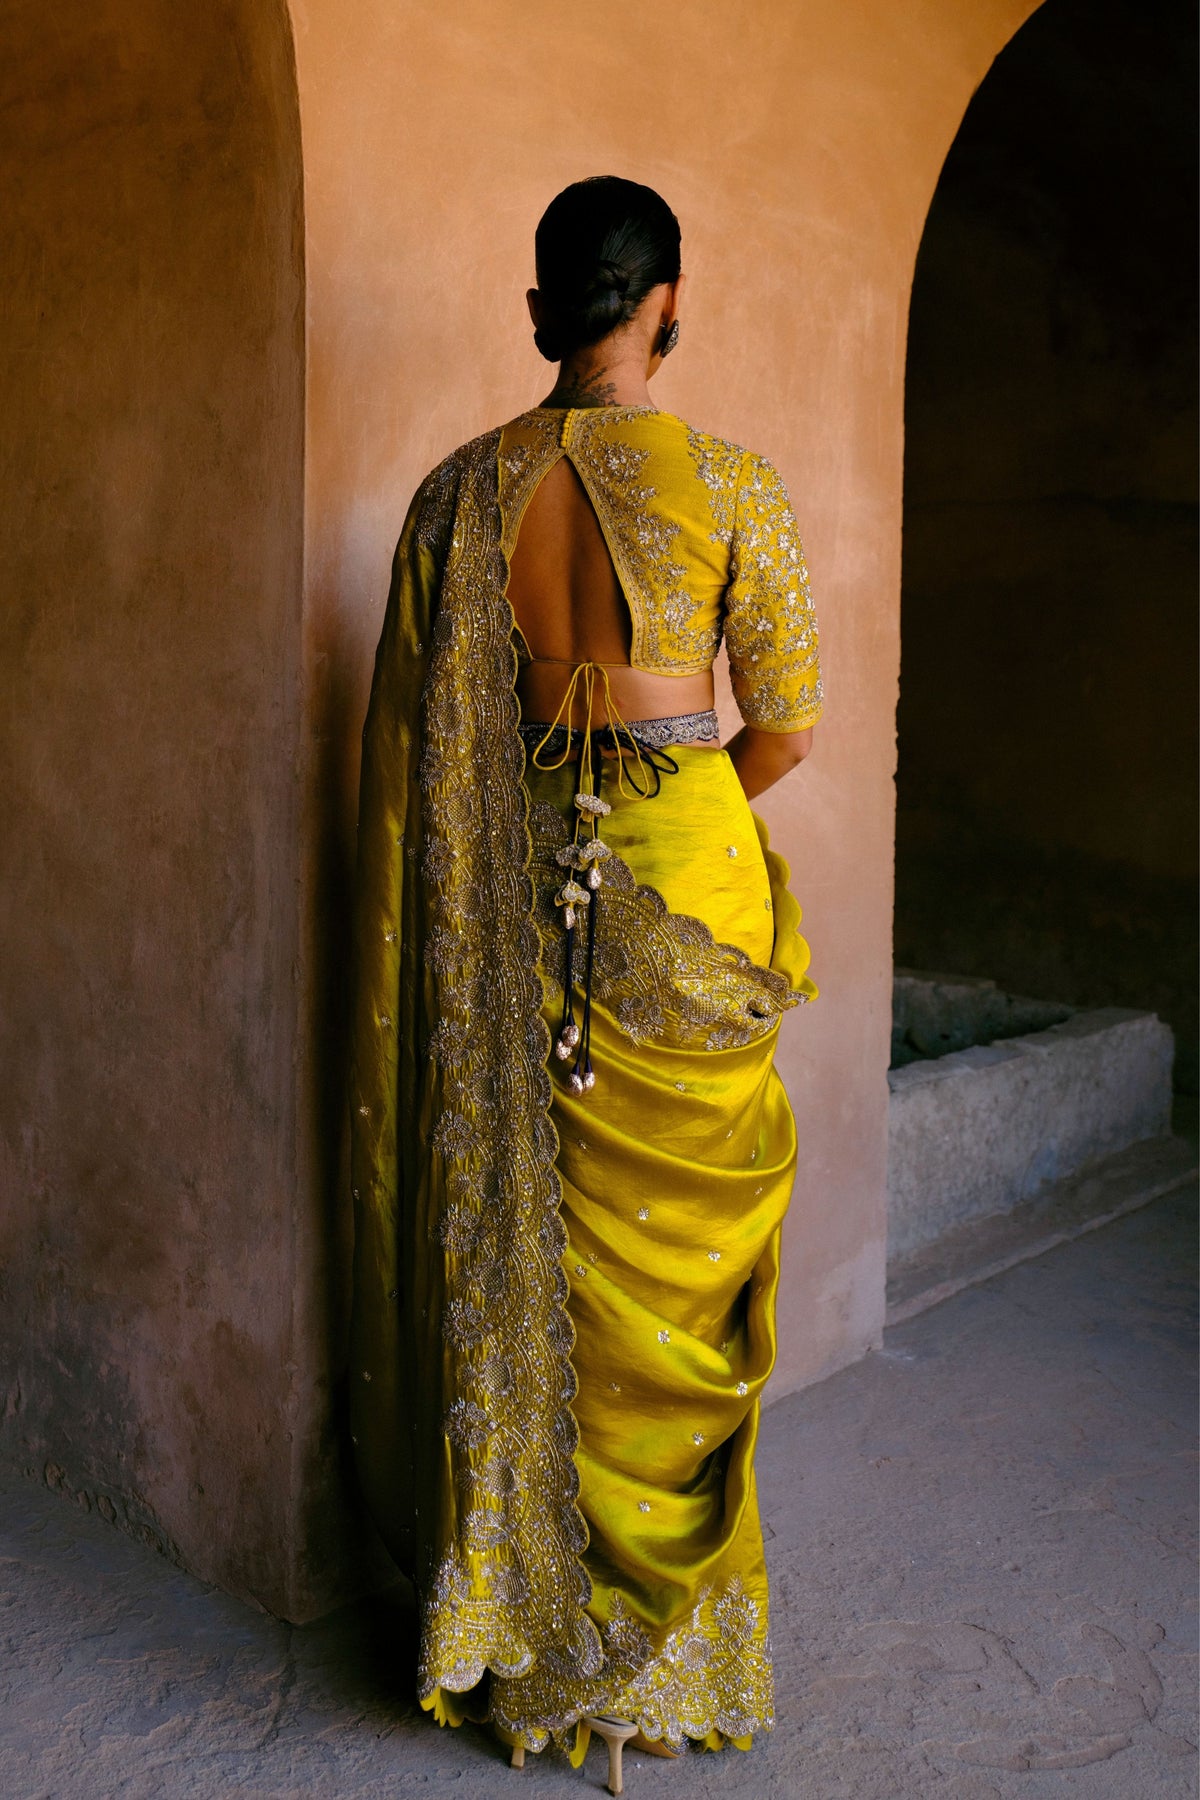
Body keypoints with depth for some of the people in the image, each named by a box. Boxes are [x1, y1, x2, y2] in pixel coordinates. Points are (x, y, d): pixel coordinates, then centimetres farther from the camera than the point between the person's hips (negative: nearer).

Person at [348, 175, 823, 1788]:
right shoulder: (733, 485, -7)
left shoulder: (461, 490, 1)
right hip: (681, 885, -3)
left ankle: (512, 1623, 29)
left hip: (511, 900, 3)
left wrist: (523, 840, 14)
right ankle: (663, 1639, 25)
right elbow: (791, 728, -3)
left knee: (513, 1245, 14)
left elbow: (413, 738, 3)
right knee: (669, 1265, 9)